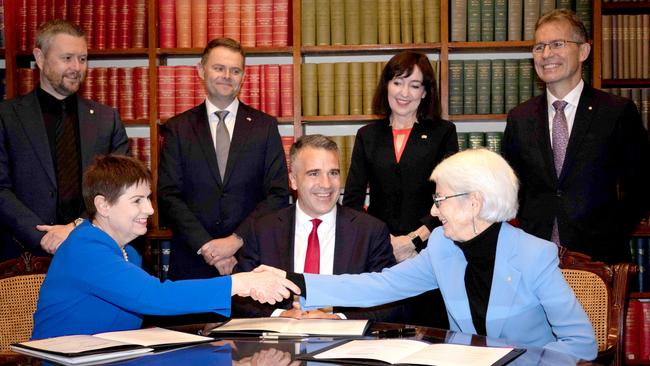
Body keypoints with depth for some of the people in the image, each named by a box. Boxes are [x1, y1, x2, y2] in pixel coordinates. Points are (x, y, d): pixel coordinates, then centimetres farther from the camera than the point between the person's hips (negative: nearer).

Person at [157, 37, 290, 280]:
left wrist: (236, 240, -11)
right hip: (192, 262, 0)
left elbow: (279, 195, -1)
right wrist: (206, 246, -12)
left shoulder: (265, 126, 5)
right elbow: (168, 196, -1)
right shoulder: (178, 129, 5)